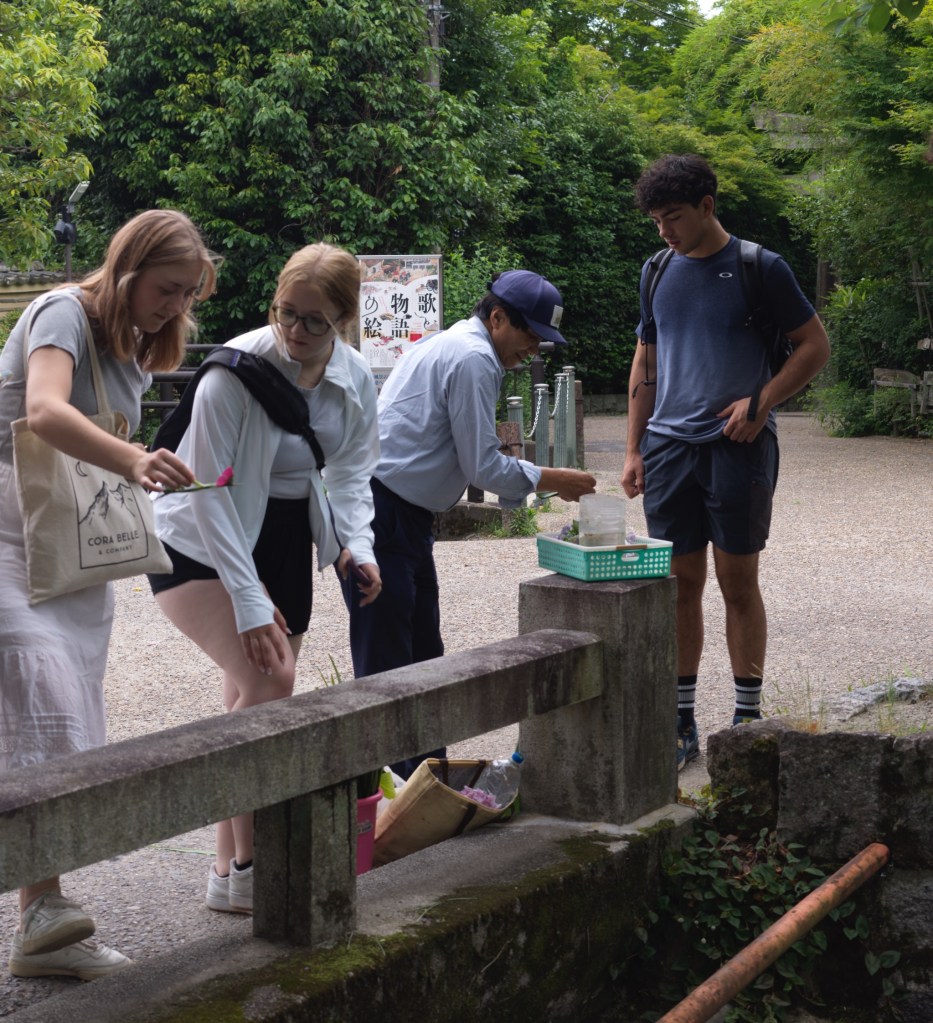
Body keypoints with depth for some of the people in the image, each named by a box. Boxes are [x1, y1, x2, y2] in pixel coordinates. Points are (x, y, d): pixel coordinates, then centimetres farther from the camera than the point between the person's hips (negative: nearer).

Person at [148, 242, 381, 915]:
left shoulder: (354, 378, -7)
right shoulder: (236, 371, -26)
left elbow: (352, 468, 7)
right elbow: (211, 493, -25)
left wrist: (356, 542, -13)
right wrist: (249, 601, -28)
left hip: (285, 537, 7)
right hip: (202, 542, -6)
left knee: (257, 704, 9)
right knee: (265, 680, -21)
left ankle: (241, 858, 21)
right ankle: (238, 872, -15)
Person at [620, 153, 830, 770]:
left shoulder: (760, 268, -3)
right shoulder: (659, 273, 12)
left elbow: (815, 346, 0)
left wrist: (761, 402, -12)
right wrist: (634, 450, 11)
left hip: (738, 446, -4)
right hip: (670, 445, 4)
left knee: (738, 582, 0)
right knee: (681, 583, 5)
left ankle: (748, 718, 11)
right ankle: (682, 724, 12)